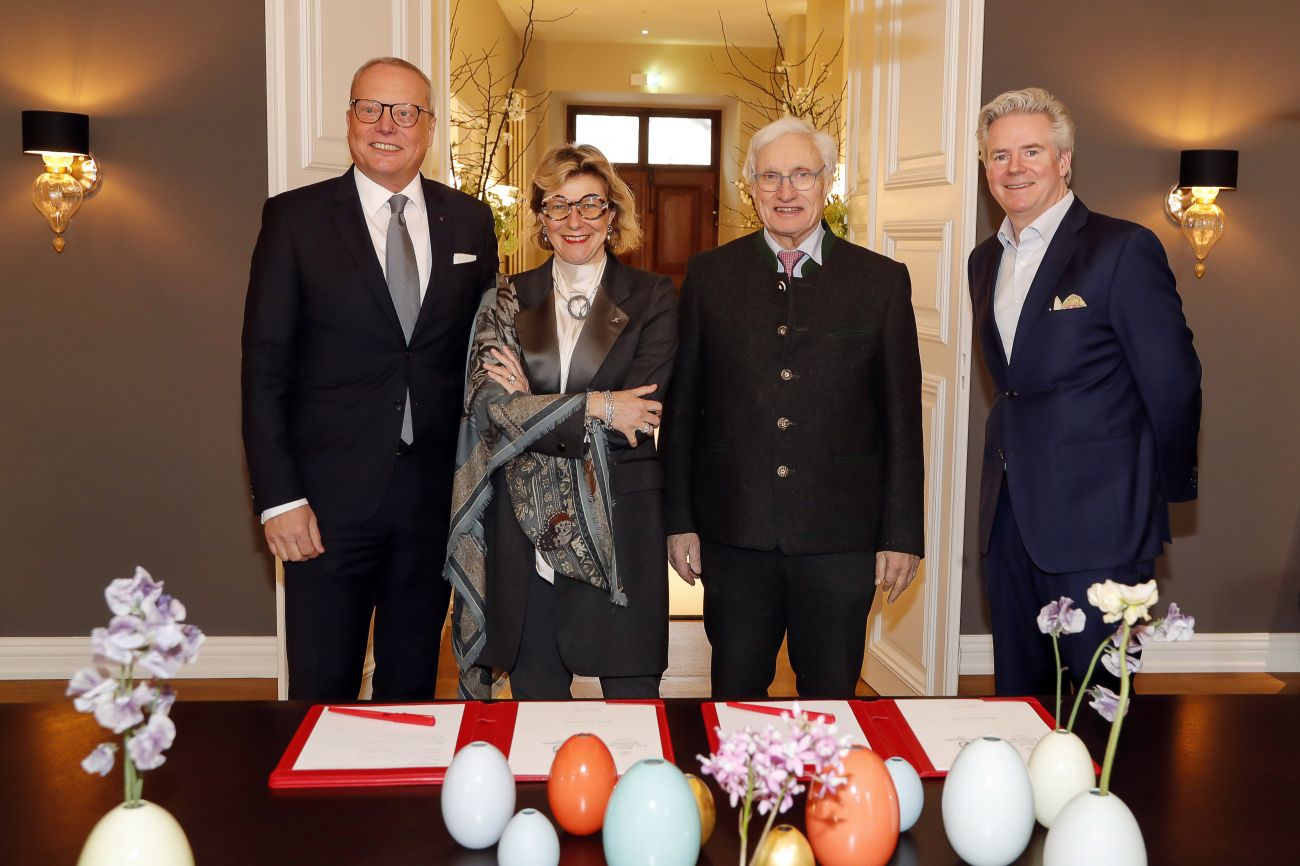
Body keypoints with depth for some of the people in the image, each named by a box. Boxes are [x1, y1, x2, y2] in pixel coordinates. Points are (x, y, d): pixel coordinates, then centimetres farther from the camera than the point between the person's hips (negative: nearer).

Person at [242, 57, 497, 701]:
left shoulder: (470, 221, 7)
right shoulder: (295, 218, -2)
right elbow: (265, 365, -4)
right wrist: (278, 497, -10)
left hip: (434, 496, 3)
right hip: (330, 499, -2)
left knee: (412, 684, 16)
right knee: (323, 690, 7)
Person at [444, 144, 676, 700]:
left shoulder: (651, 298, 2)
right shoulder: (509, 302, 7)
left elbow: (634, 424, -9)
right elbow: (491, 410, -7)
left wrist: (532, 406, -6)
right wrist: (597, 407, -11)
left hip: (618, 525, -1)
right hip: (525, 527, 2)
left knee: (632, 698, 4)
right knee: (535, 698, 12)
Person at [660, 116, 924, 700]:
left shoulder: (882, 281, 3)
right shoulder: (709, 275, 4)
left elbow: (901, 416, 3)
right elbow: (681, 407, 5)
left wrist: (902, 533, 0)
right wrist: (679, 520, 2)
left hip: (841, 537, 0)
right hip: (734, 536, 1)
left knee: (831, 702, 11)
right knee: (735, 698, 12)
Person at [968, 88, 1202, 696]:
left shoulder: (1123, 249, -10)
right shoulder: (986, 261, 12)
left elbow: (1173, 382, -8)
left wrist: (1166, 493, 0)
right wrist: (1019, 452, 12)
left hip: (1095, 517, -6)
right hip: (1009, 513, 7)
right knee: (1017, 693, 15)